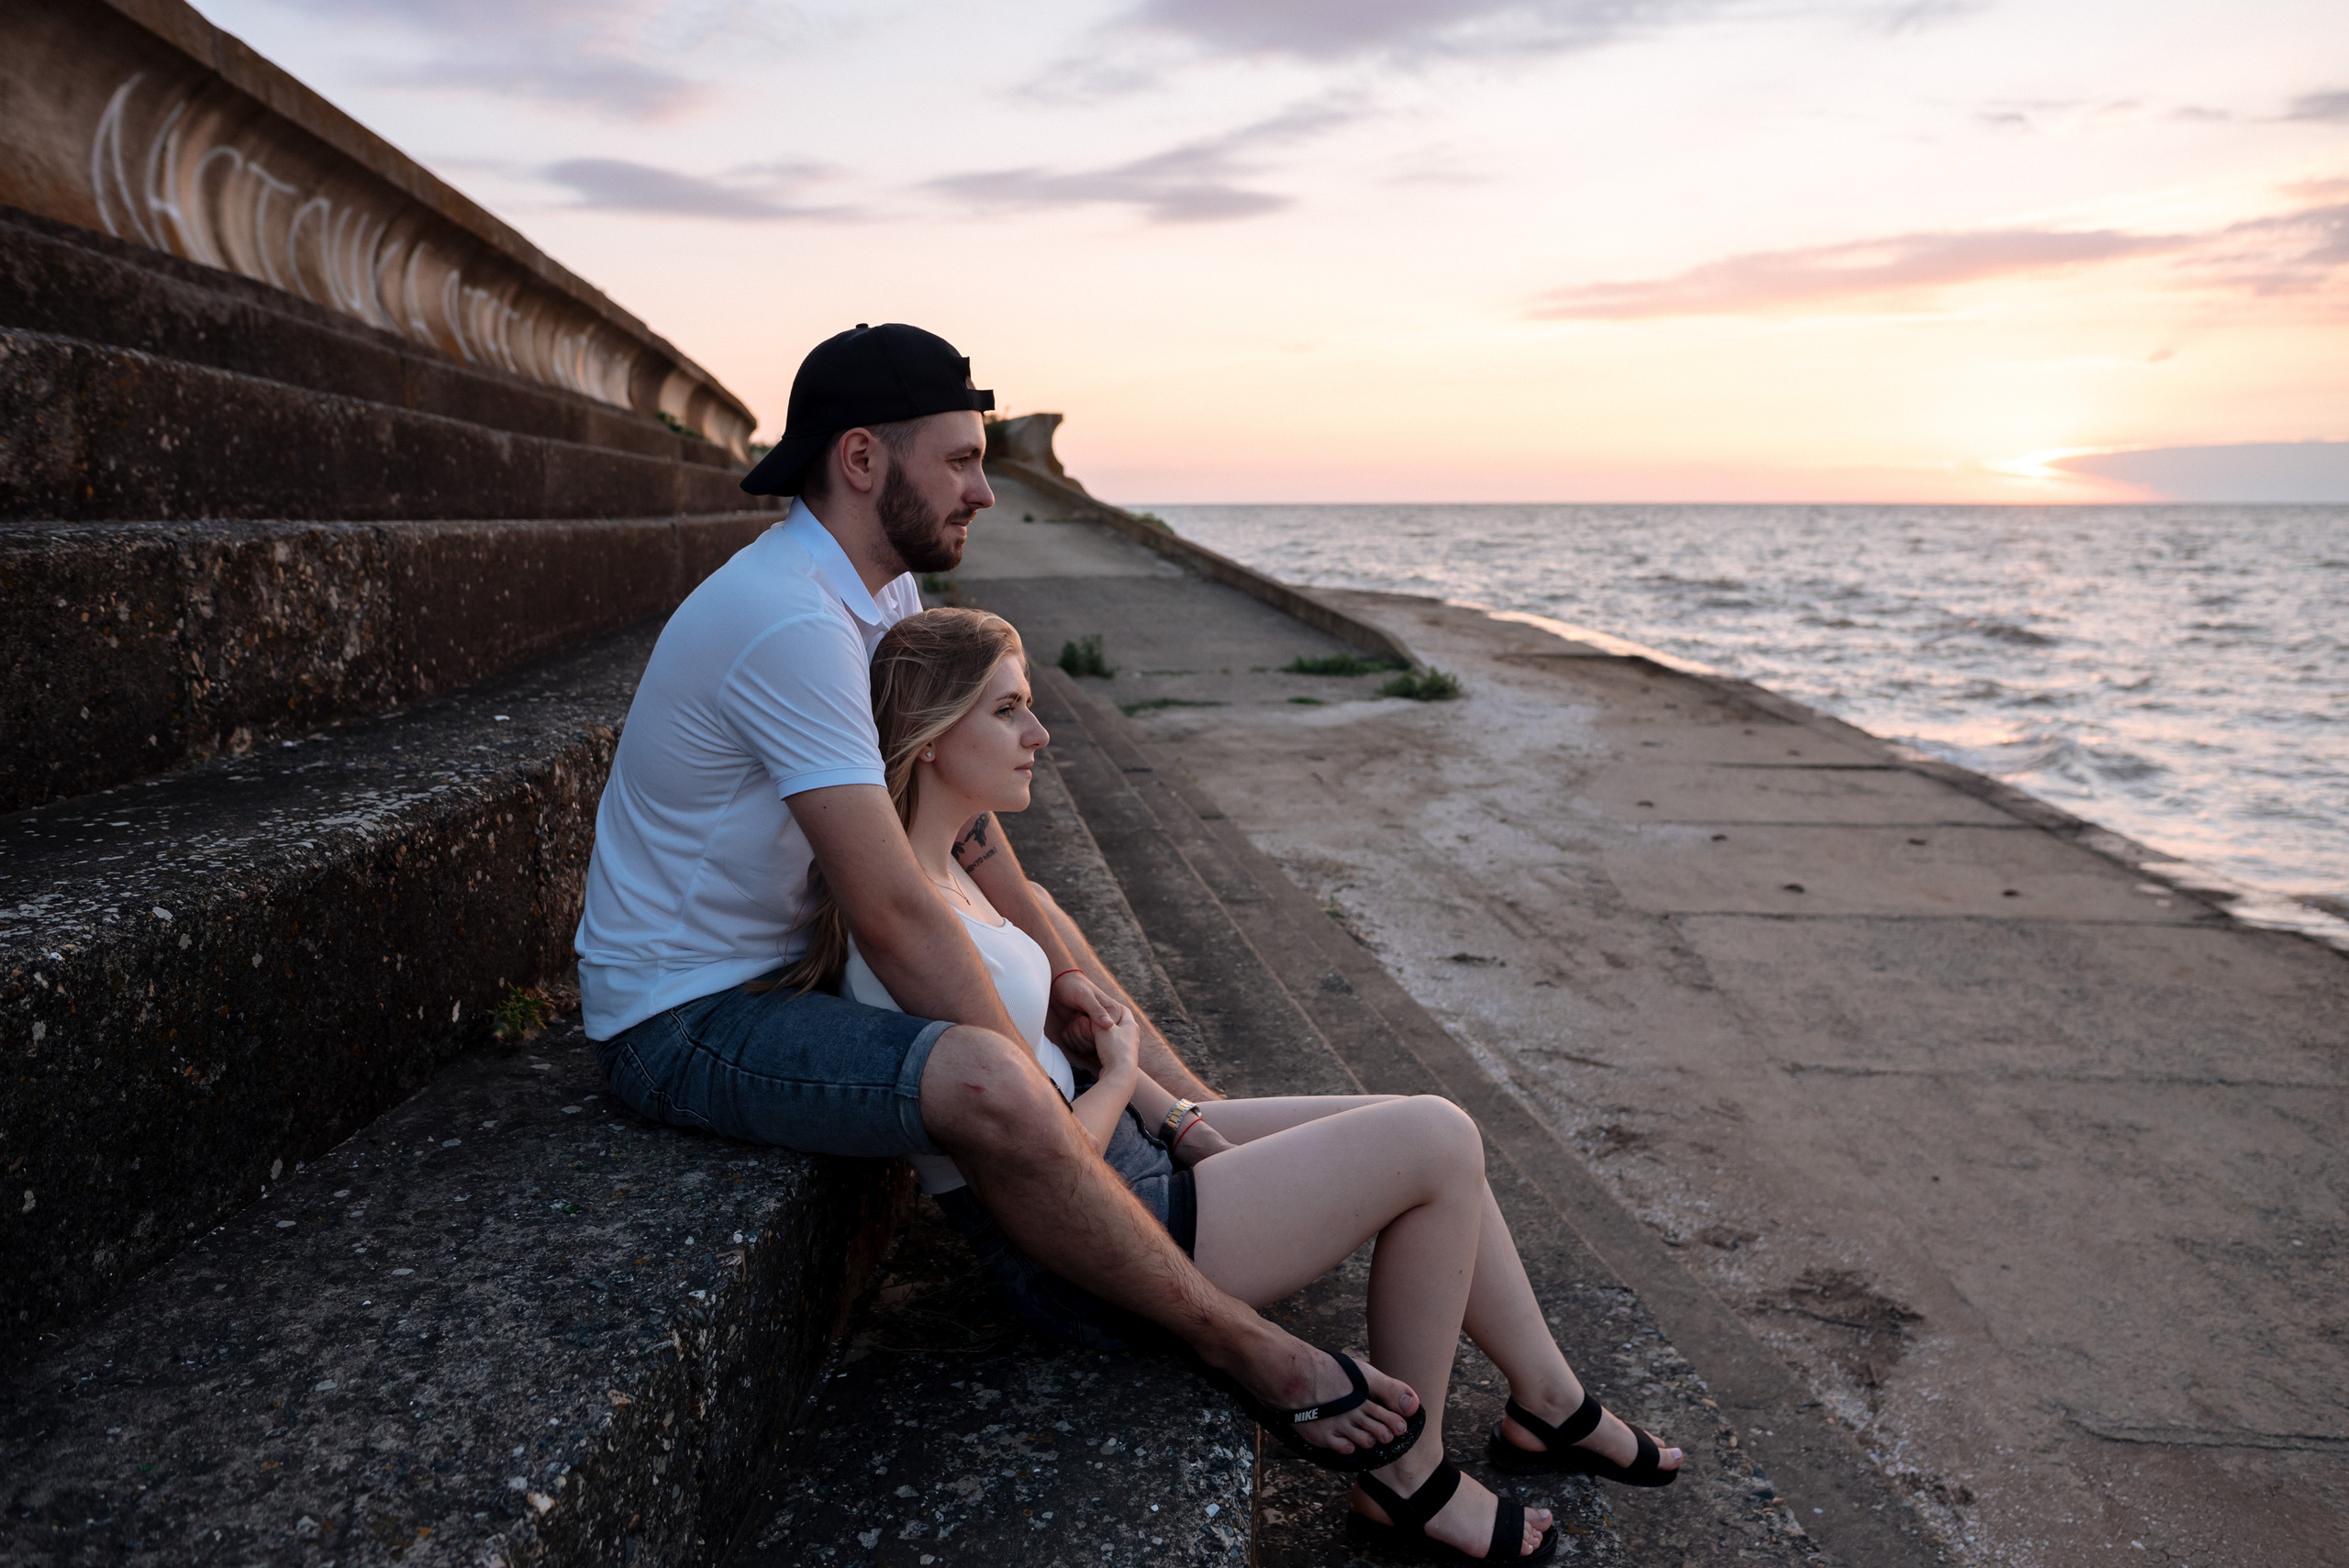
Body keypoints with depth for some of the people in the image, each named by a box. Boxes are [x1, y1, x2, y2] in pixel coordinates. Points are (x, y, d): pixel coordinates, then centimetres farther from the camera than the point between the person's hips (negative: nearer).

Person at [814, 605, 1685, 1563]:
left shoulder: (941, 874, 4)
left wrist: (1176, 1116, 4)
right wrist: (1120, 1072, -7)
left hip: (1131, 1158, 10)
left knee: (1437, 1139, 9)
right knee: (1439, 1142, -10)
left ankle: (1550, 1404, 27)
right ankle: (1408, 1482, 8)